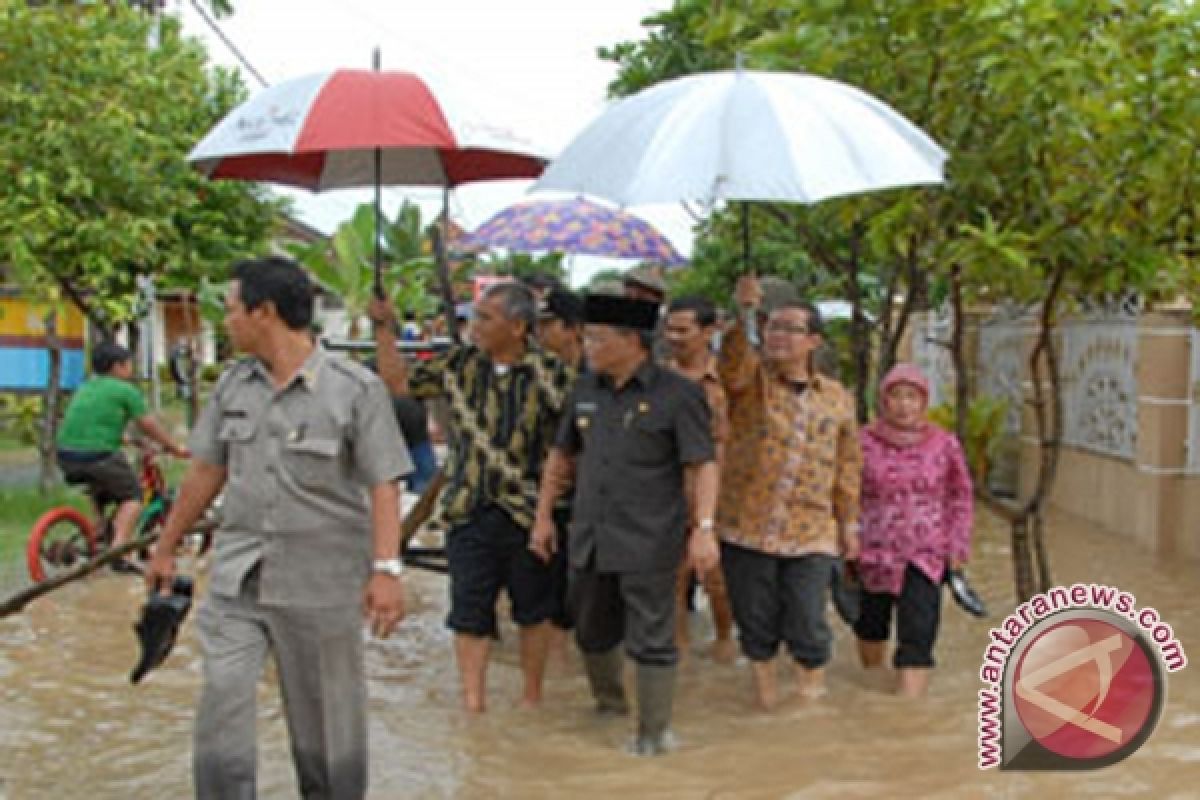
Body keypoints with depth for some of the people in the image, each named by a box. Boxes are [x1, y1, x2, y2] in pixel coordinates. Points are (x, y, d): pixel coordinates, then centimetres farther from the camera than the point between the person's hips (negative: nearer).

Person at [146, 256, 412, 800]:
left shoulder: (356, 388, -9)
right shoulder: (232, 385, 6)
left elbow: (383, 486, -12)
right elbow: (205, 473, 14)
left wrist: (386, 569, -20)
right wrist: (165, 549, 16)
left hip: (320, 581, -4)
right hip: (237, 576, 4)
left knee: (325, 715, 8)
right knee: (221, 699, -2)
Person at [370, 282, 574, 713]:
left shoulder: (552, 373, -8)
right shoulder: (459, 364, 3)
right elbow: (399, 382, 13)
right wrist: (383, 328, 5)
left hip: (526, 512, -2)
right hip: (468, 511, 2)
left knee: (533, 611, 12)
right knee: (468, 611, 4)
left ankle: (532, 696, 29)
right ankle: (473, 701, 14)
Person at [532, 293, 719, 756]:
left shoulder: (677, 395, -9)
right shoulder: (585, 390, 8)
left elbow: (703, 465, -11)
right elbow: (561, 457, 18)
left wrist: (704, 527, -19)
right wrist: (544, 515, 16)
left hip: (649, 544, -6)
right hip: (590, 539, 6)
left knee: (651, 642, 1)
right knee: (592, 633, 19)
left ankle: (653, 733, 15)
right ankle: (609, 706, 42)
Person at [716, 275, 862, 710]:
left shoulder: (837, 397, 8)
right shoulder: (751, 377, 0)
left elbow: (847, 465, 14)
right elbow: (731, 364, -25)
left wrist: (849, 522, 14)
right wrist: (743, 315, -41)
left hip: (811, 533, 1)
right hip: (747, 528, -1)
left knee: (808, 626, 1)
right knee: (757, 624, 9)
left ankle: (812, 698, 19)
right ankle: (765, 702, 24)